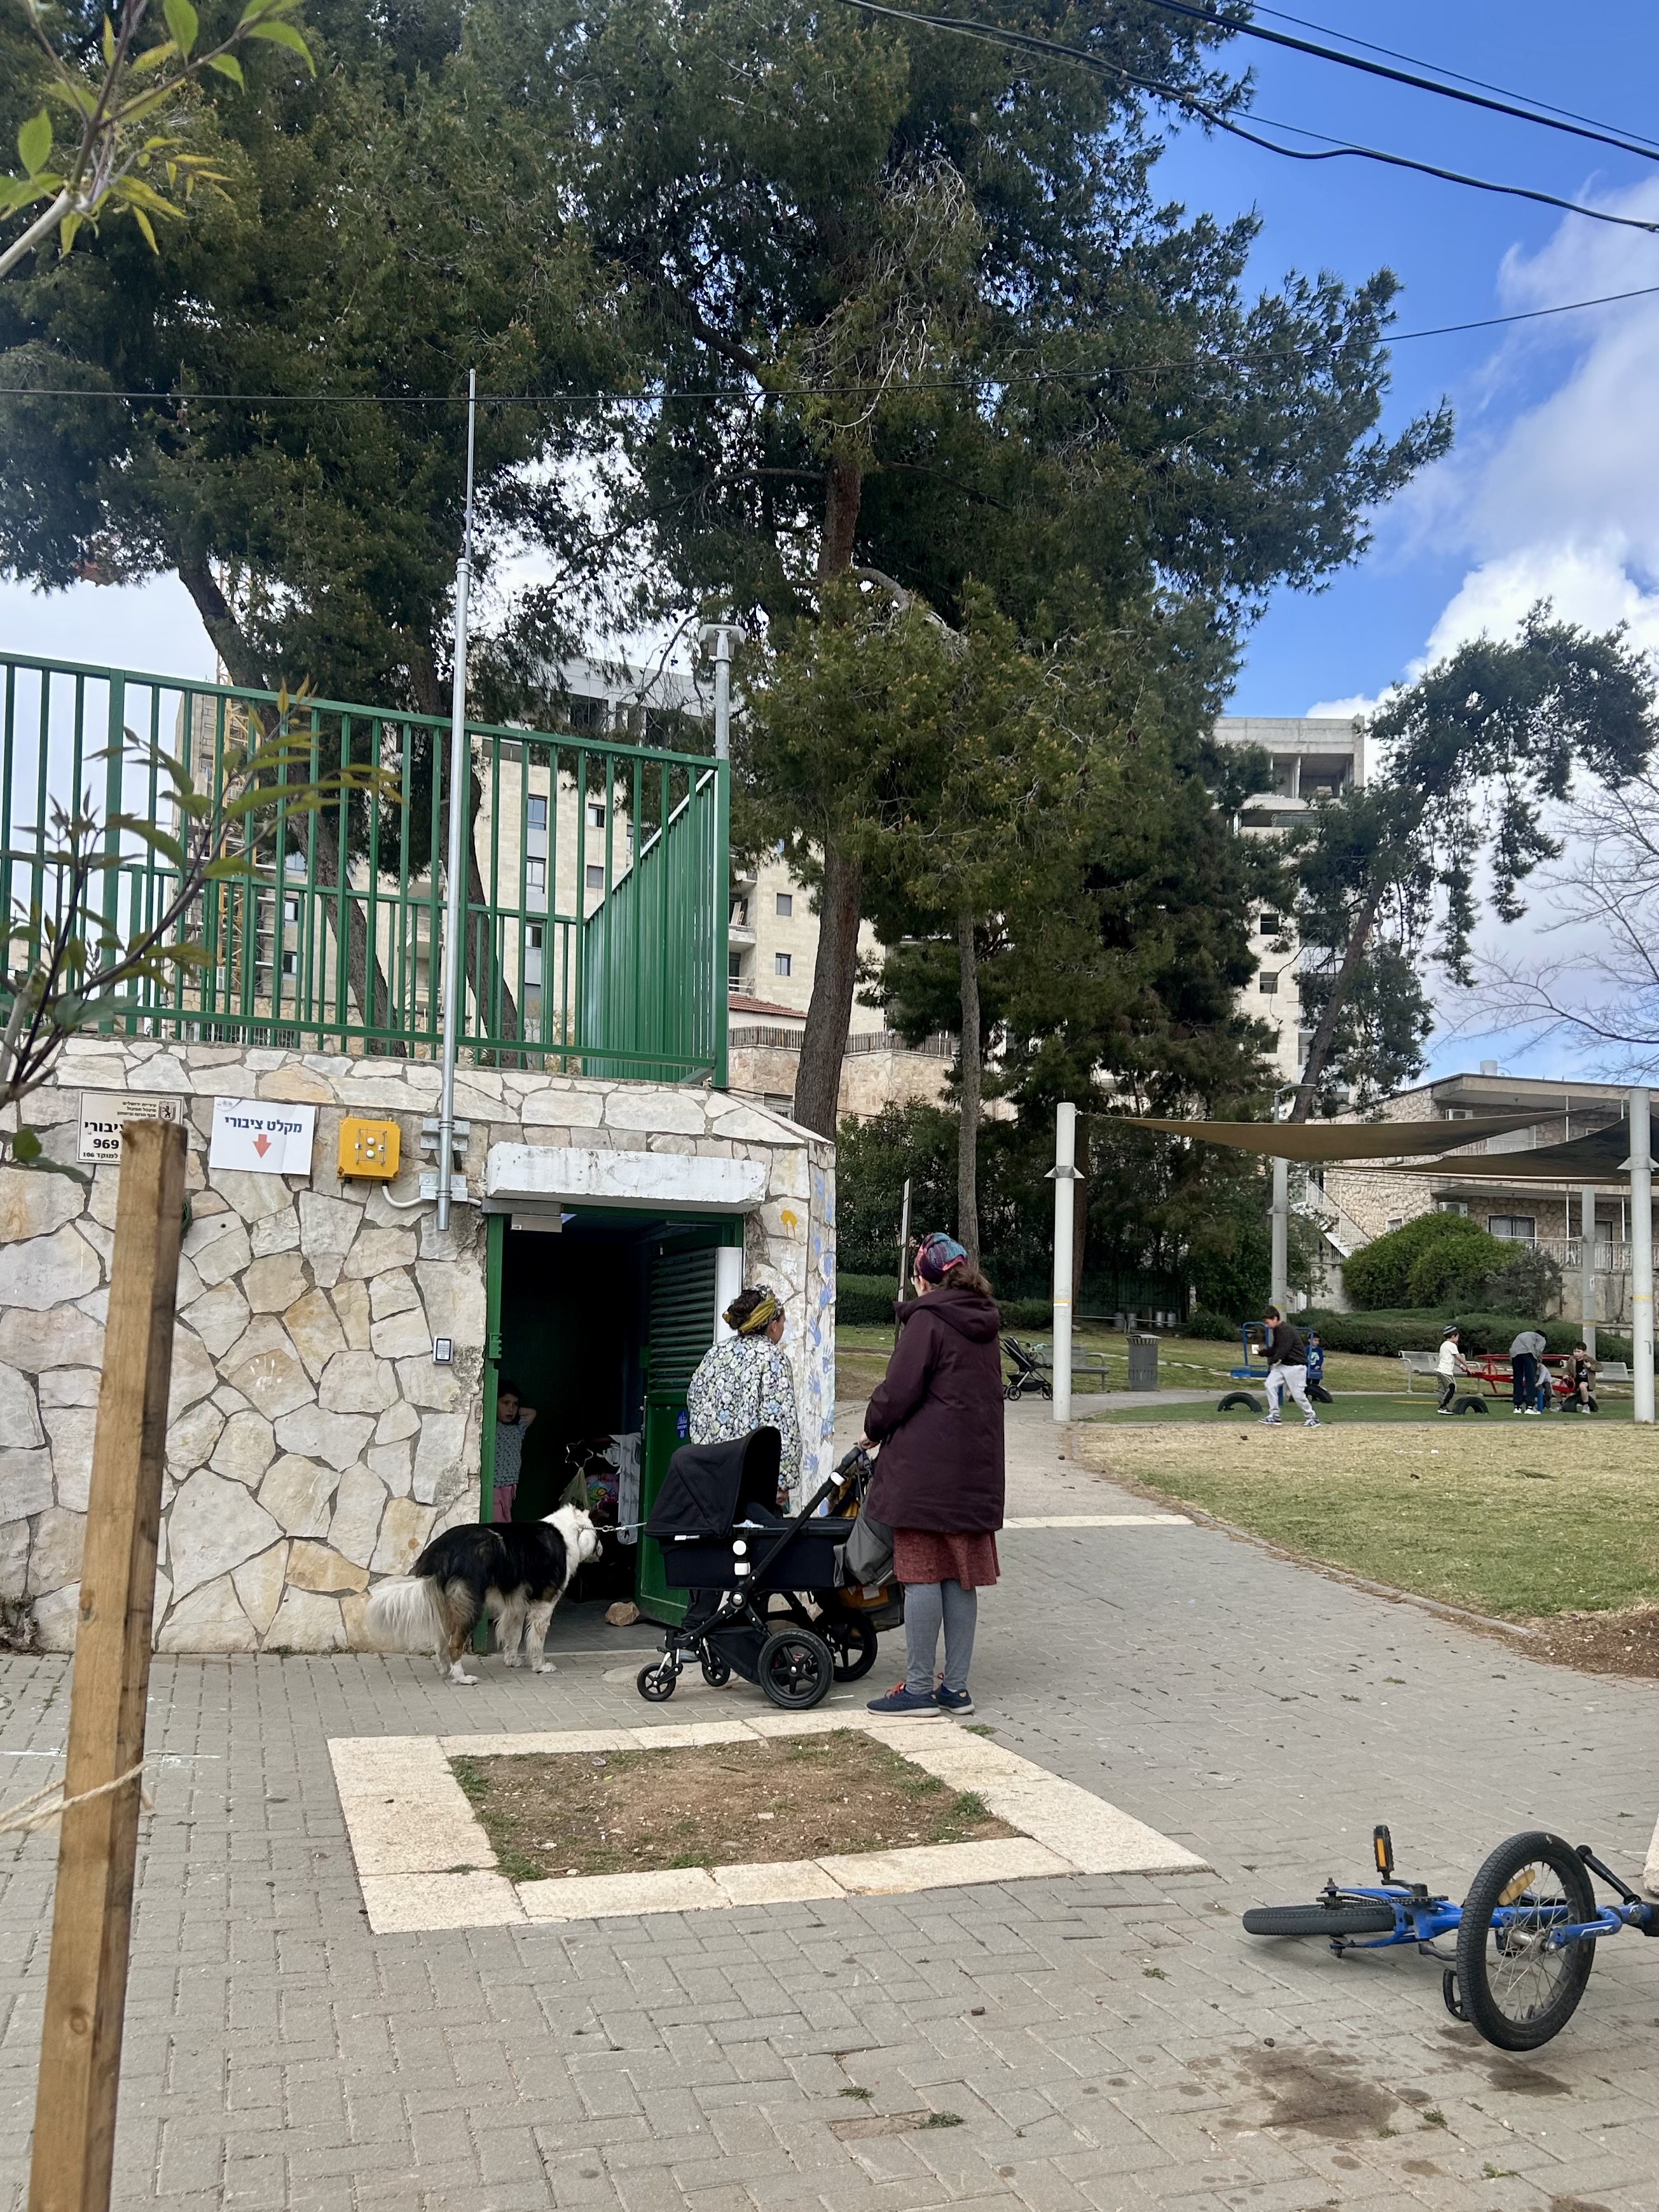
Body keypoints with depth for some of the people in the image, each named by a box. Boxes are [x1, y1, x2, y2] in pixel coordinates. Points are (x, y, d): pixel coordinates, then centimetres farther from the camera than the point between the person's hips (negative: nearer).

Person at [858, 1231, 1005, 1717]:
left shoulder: (927, 1319, -9)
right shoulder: (985, 1324, 14)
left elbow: (899, 1391, -13)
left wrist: (873, 1430, 5)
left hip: (925, 1468, -7)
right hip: (975, 1470, 7)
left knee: (922, 1574, -2)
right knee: (962, 1577, 10)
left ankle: (919, 1688, 2)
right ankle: (956, 1688, 14)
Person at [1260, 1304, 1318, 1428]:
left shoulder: (1286, 1331, -22)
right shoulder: (1276, 1330, 9)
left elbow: (1283, 1351, -25)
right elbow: (1275, 1349, 13)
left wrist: (1271, 1361, -10)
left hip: (1295, 1366, -9)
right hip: (1281, 1365, 9)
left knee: (1298, 1394, -4)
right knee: (1270, 1385, -6)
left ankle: (1311, 1418, 15)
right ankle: (1274, 1416, -3)